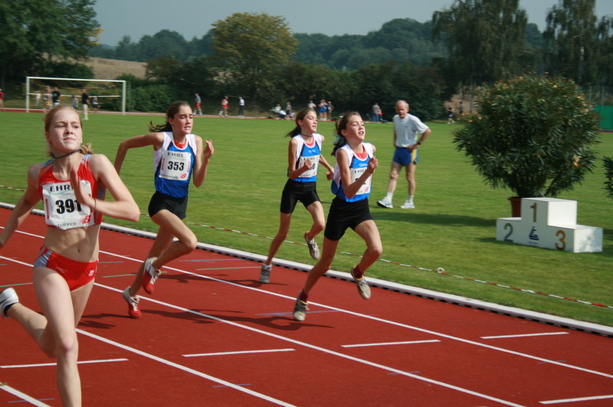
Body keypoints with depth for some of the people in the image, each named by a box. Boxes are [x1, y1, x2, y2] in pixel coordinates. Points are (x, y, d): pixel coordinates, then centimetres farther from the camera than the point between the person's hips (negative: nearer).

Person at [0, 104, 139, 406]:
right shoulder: (38, 173, -7)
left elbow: (133, 211, -22)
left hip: (86, 269, 2)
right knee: (67, 346, -21)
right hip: (51, 266, -2)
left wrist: (91, 202, -34)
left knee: (51, 348, 24)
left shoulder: (96, 164, -14)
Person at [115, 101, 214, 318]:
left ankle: (132, 293, 37)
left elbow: (197, 182, 1)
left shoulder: (196, 141, 2)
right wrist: (114, 175, 7)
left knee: (156, 253, 15)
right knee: (190, 242, -26)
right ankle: (153, 268, -1)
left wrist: (206, 158, -14)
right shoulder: (161, 138, -11)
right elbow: (125, 144, 2)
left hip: (180, 204, 6)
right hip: (161, 202, -5)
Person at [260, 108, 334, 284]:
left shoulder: (319, 139, -2)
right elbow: (292, 174, -18)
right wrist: (304, 168, -36)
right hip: (293, 188, -4)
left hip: (310, 188, 4)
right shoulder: (295, 141, -18)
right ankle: (267, 265, 27)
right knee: (283, 233, 6)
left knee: (320, 224, -20)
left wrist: (330, 168, 22)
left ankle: (309, 238, 16)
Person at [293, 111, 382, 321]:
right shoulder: (343, 152, -20)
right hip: (341, 210, -4)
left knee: (376, 249, -24)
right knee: (325, 264, 9)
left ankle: (358, 273, 9)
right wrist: (368, 171, -38)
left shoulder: (371, 149, -2)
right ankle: (303, 298, 33)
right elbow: (349, 192, -29)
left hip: (362, 208, 4)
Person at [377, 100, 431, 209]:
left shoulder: (413, 120, -14)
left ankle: (410, 202, 12)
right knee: (393, 175, -1)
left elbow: (427, 131, -14)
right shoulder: (395, 118, 7)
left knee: (410, 177, 2)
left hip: (409, 151, -6)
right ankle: (388, 200, -4)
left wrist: (417, 144, -13)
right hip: (398, 150, 6)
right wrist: (395, 142, 13)